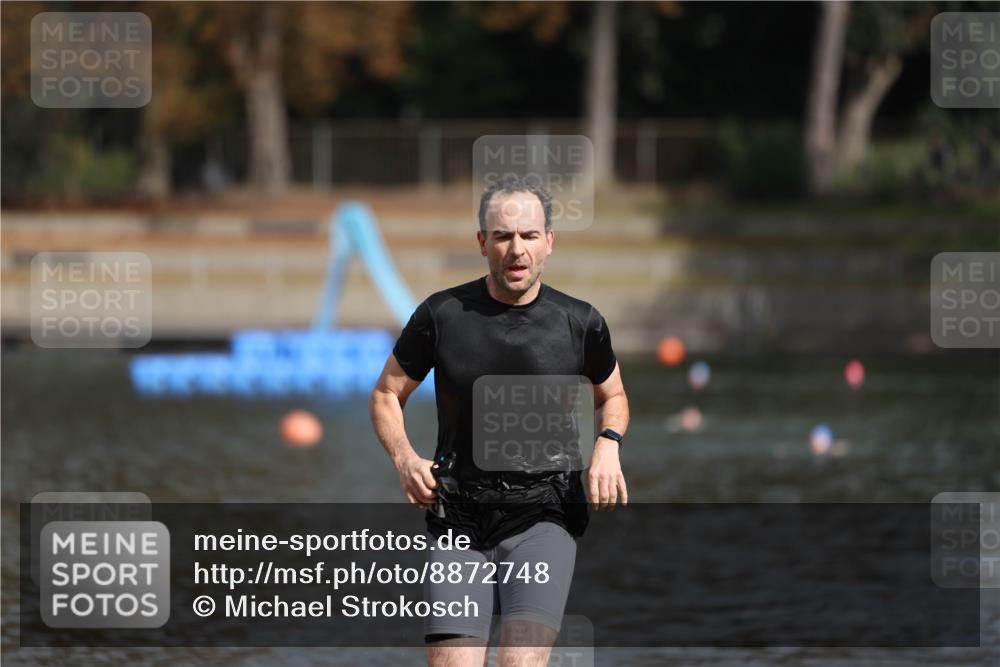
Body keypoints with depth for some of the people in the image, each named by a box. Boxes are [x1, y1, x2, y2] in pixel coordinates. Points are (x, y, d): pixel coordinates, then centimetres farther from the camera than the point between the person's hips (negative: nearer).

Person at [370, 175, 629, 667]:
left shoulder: (579, 323, 2)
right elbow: (386, 394, 13)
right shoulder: (442, 315, 0)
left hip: (543, 518, -1)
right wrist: (404, 457, -6)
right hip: (459, 519, 1)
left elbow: (612, 397, 21)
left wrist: (608, 443, -1)